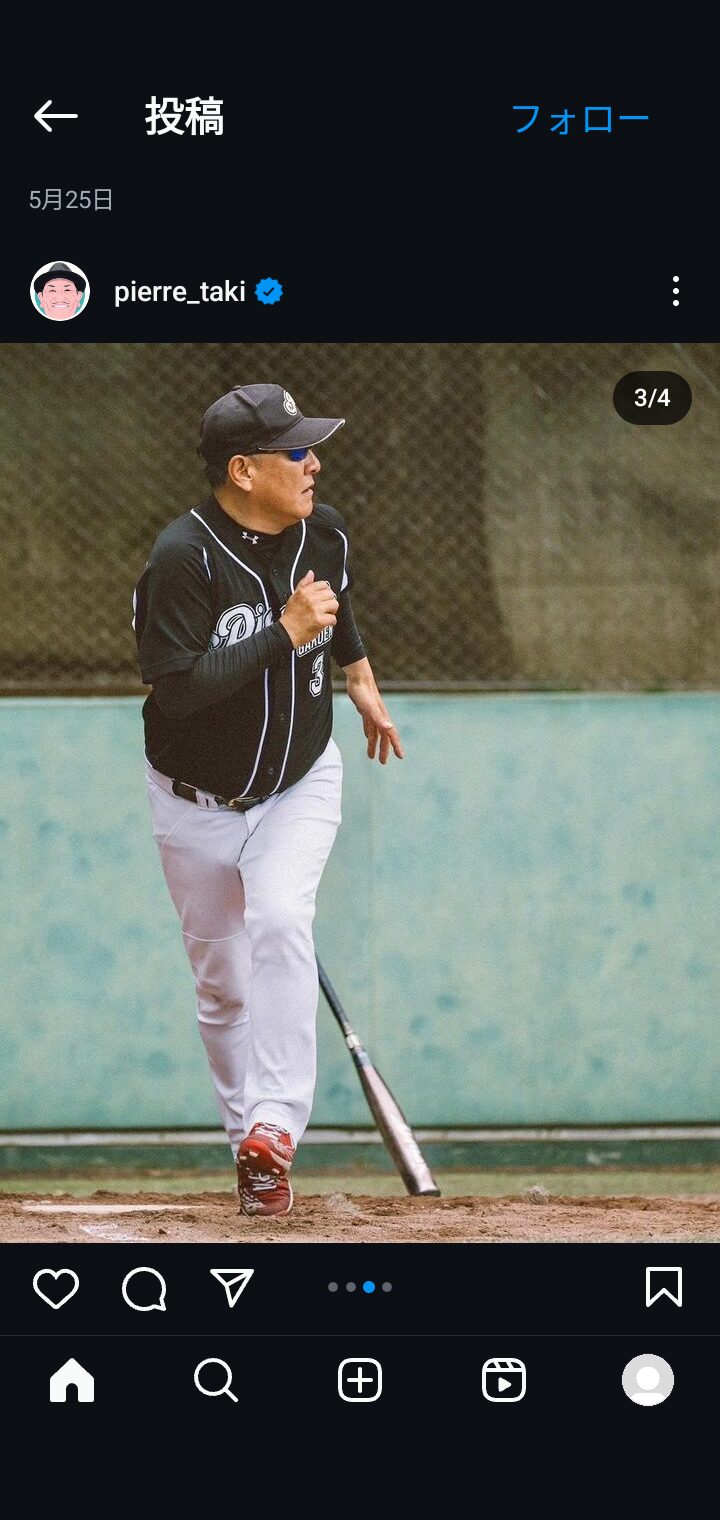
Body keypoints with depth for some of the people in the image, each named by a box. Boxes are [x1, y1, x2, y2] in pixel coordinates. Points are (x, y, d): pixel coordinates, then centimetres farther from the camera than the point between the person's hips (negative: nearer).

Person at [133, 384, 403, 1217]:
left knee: (280, 923, -24)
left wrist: (360, 677, 27)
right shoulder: (184, 556, -24)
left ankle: (274, 1127, -27)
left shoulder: (322, 530, -7)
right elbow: (178, 687, -33)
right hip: (197, 799, -2)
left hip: (299, 783, 2)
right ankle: (252, 1155, 22)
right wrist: (286, 631, -32)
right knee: (222, 980, 7)